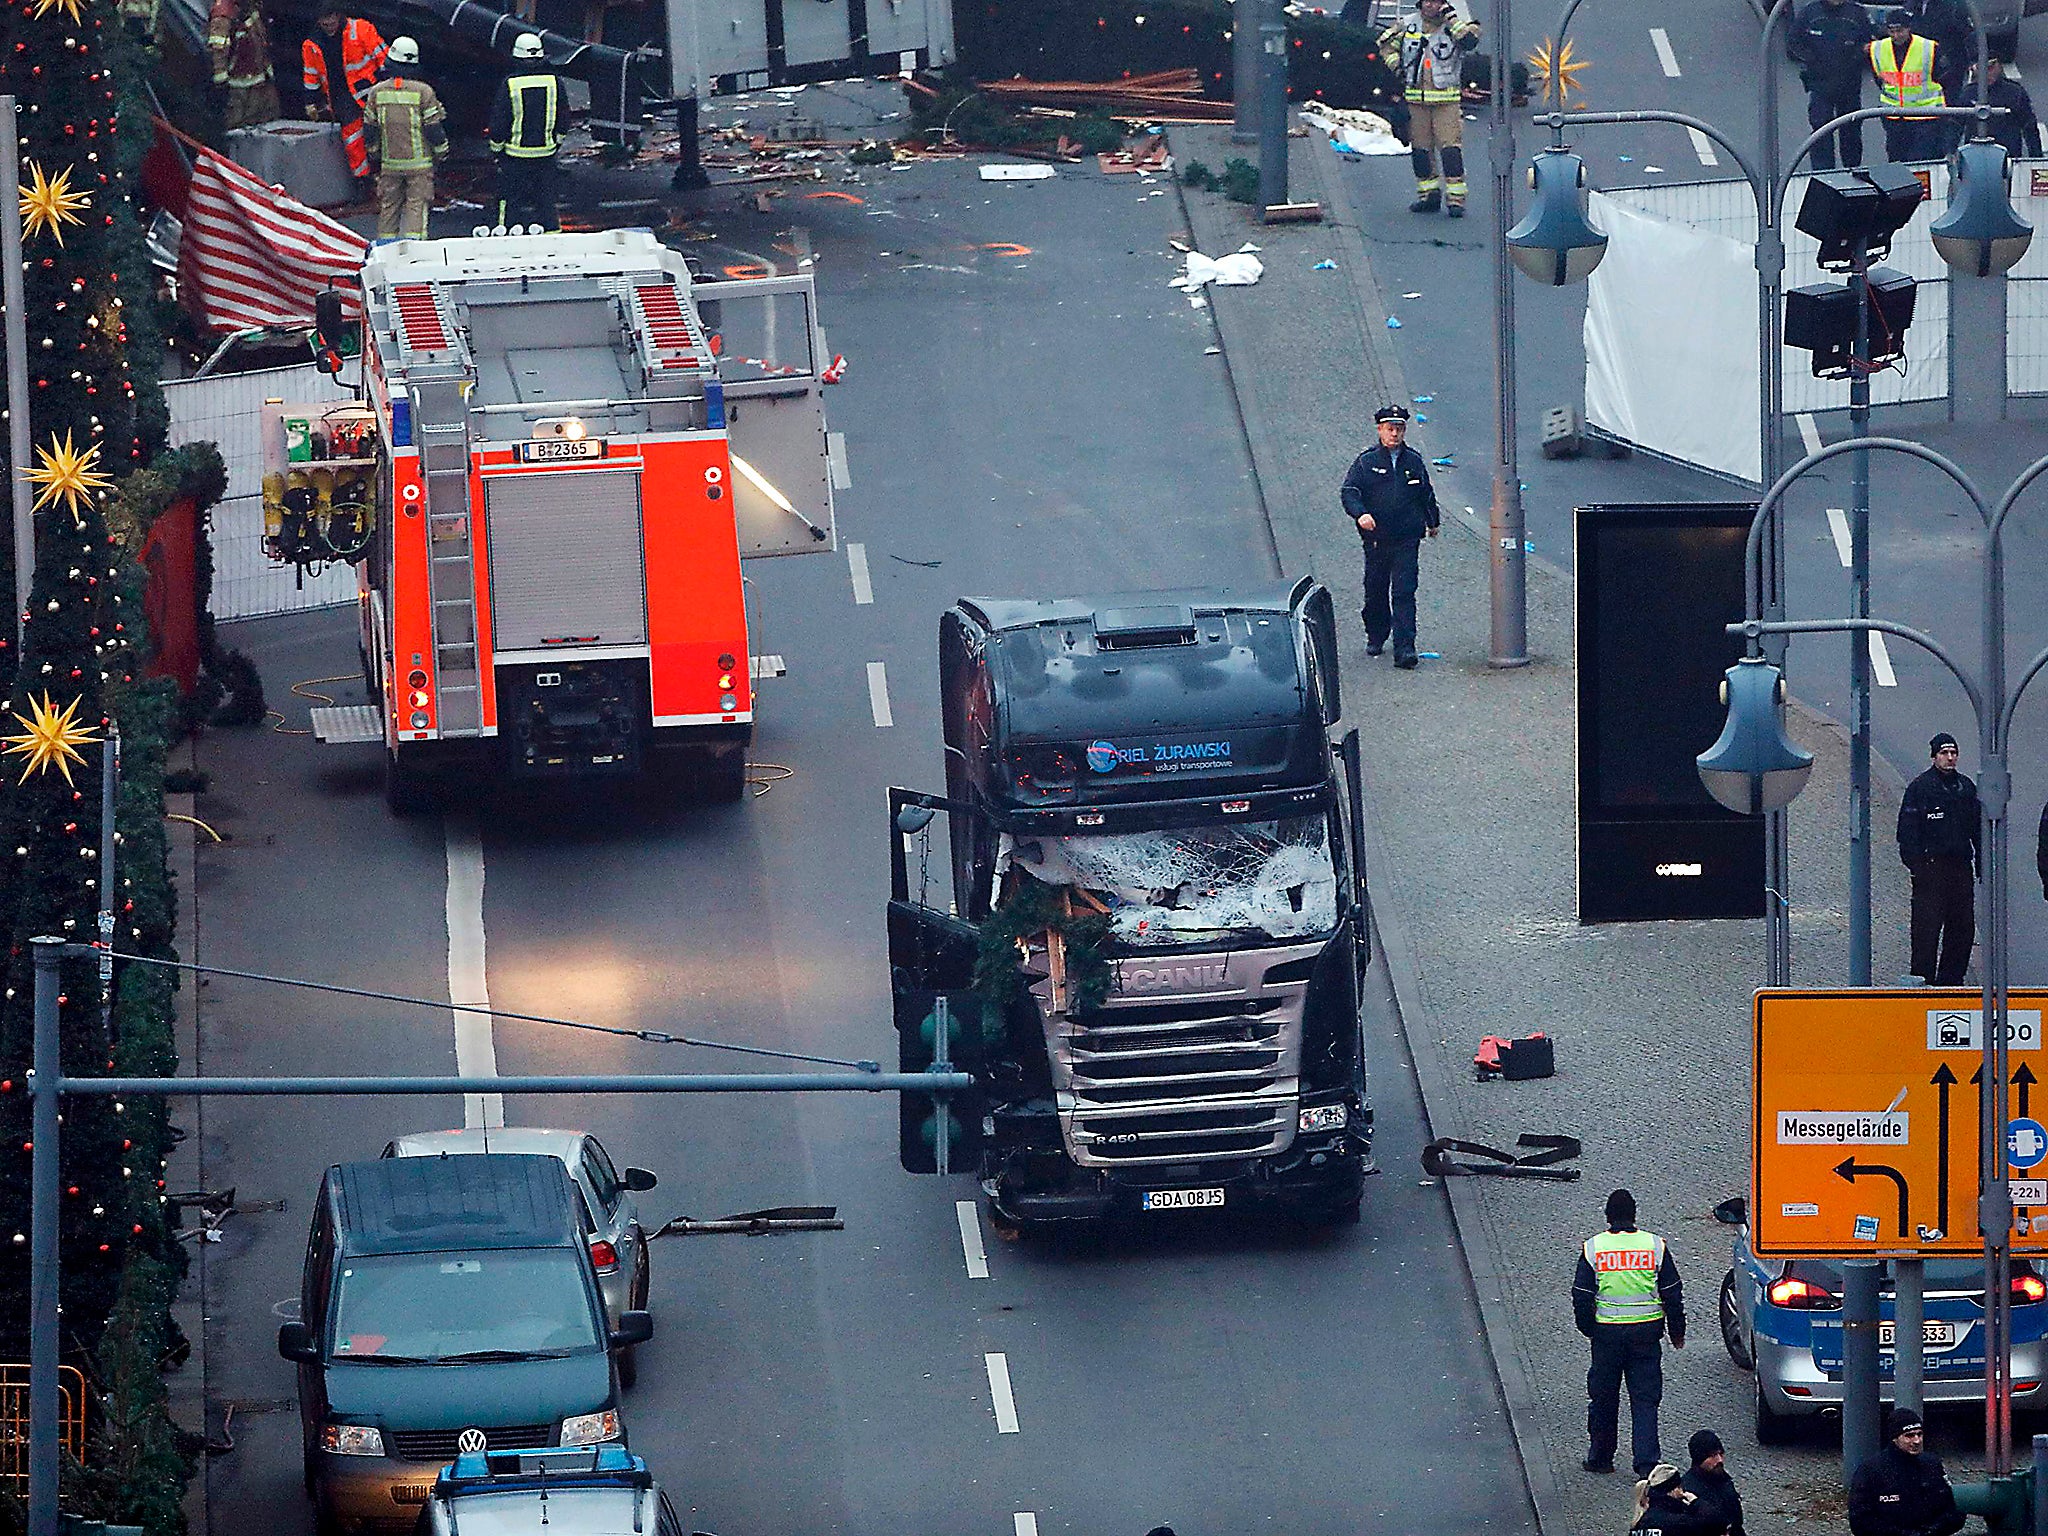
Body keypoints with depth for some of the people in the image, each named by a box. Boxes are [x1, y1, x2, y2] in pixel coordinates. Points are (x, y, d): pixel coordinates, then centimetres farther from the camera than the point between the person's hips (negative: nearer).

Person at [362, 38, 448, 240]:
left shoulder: (377, 92, -1)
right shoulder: (423, 91, -11)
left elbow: (370, 128, 7)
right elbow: (433, 127, -7)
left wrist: (374, 155, 23)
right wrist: (441, 152, 10)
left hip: (389, 162, 3)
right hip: (419, 163, -3)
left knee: (389, 206, 14)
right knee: (417, 204, -1)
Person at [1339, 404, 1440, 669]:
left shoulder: (1414, 462, 9)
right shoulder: (1366, 462, 1)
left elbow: (1427, 494, 22)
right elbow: (1349, 491, -7)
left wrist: (1432, 521, 31)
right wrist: (1360, 513, -26)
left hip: (1407, 539, 0)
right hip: (1376, 538, 0)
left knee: (1404, 593, -9)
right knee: (1376, 592, 12)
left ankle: (1404, 649, -14)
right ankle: (1376, 637, 35)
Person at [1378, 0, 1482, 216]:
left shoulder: (1453, 26, -1)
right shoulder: (1407, 25, 7)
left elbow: (1469, 41, -21)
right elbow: (1386, 44, 20)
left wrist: (1450, 18, -17)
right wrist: (1396, 66, 5)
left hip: (1447, 100, -4)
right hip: (1415, 99, 4)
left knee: (1451, 147, -11)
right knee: (1420, 148, 8)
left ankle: (1456, 198, -10)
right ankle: (1428, 193, 19)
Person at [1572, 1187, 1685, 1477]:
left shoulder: (1593, 1248, -5)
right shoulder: (1655, 1246, -3)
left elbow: (1582, 1296, -1)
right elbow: (1673, 1293, 3)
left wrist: (1587, 1327, 14)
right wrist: (1677, 1331, 14)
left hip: (1607, 1331, 0)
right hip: (1646, 1330, 0)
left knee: (1603, 1396, 14)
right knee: (1645, 1399, 4)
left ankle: (1600, 1458, 24)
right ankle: (1646, 1462, -4)